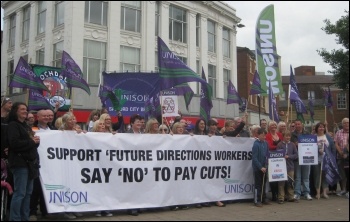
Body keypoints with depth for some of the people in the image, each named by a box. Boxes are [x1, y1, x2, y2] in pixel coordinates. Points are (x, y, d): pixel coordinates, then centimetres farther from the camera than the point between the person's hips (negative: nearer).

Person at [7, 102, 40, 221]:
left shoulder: (26, 126, 20)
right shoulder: (13, 125, -6)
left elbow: (32, 142, 24)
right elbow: (14, 143, -20)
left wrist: (36, 141, 1)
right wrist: (32, 142, -13)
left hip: (29, 162, 8)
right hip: (20, 163, -8)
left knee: (28, 192, 10)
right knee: (20, 193, -8)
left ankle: (25, 217, 18)